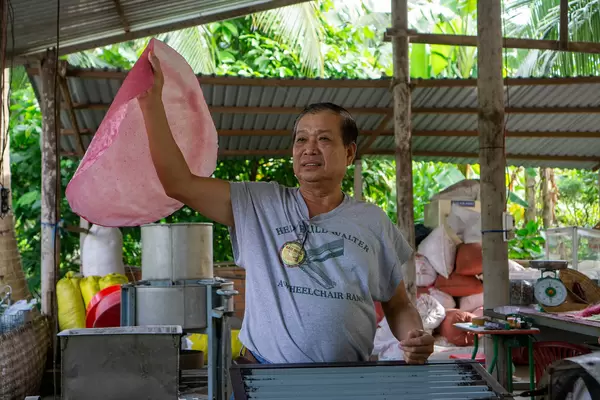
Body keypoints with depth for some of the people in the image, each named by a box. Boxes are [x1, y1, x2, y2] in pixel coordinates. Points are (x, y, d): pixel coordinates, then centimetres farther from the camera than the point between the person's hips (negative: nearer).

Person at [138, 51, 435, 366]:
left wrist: (414, 340, -5)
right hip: (266, 376, 0)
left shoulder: (373, 222, 10)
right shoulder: (259, 205, 6)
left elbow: (398, 306, 16)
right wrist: (152, 100, -5)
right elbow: (178, 182, -2)